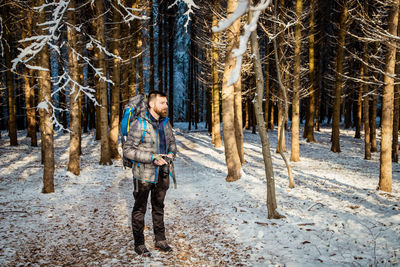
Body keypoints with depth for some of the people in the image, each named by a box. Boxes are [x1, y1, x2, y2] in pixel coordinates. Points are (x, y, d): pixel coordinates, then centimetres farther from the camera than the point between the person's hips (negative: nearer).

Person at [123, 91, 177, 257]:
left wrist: (171, 154, -6)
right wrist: (152, 158, -24)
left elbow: (172, 142, 16)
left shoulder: (165, 122, 3)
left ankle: (160, 241, 33)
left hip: (162, 174, 6)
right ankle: (139, 244, 24)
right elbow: (128, 150, -18)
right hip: (144, 174, -6)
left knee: (159, 207, 19)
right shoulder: (139, 124, -17)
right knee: (140, 209, 9)